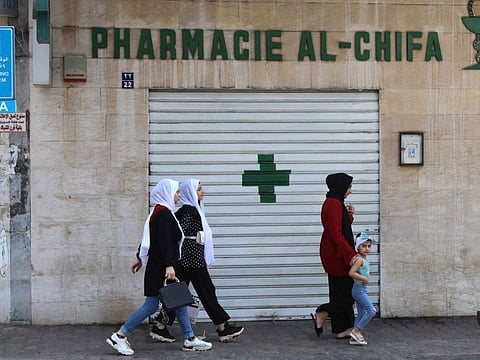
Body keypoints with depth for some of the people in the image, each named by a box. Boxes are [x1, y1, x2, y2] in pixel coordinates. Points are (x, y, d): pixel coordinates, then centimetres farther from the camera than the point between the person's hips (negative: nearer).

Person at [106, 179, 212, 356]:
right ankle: (119, 336, -2)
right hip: (160, 267, -11)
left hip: (157, 266, 11)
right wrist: (168, 265, -29)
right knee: (151, 305, -7)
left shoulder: (159, 212, 17)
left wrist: (141, 259, 28)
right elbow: (165, 241, -23)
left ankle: (190, 339, 14)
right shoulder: (164, 213, -14)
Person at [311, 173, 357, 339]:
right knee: (347, 293, -4)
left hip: (335, 255, 10)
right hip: (337, 255, -10)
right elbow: (336, 234, -22)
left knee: (341, 292, 11)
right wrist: (351, 254, -23)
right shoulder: (334, 204, -17)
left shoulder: (335, 203, 15)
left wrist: (349, 215, 6)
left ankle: (341, 330, 14)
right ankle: (321, 314, -2)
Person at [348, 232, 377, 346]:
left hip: (361, 289, 10)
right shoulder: (360, 260, -17)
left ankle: (355, 338, 12)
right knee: (371, 310, -10)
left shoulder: (363, 259, 11)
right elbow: (351, 273, -24)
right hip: (359, 289, -10)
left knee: (361, 314, 11)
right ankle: (356, 330, -4)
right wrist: (364, 278, -19)